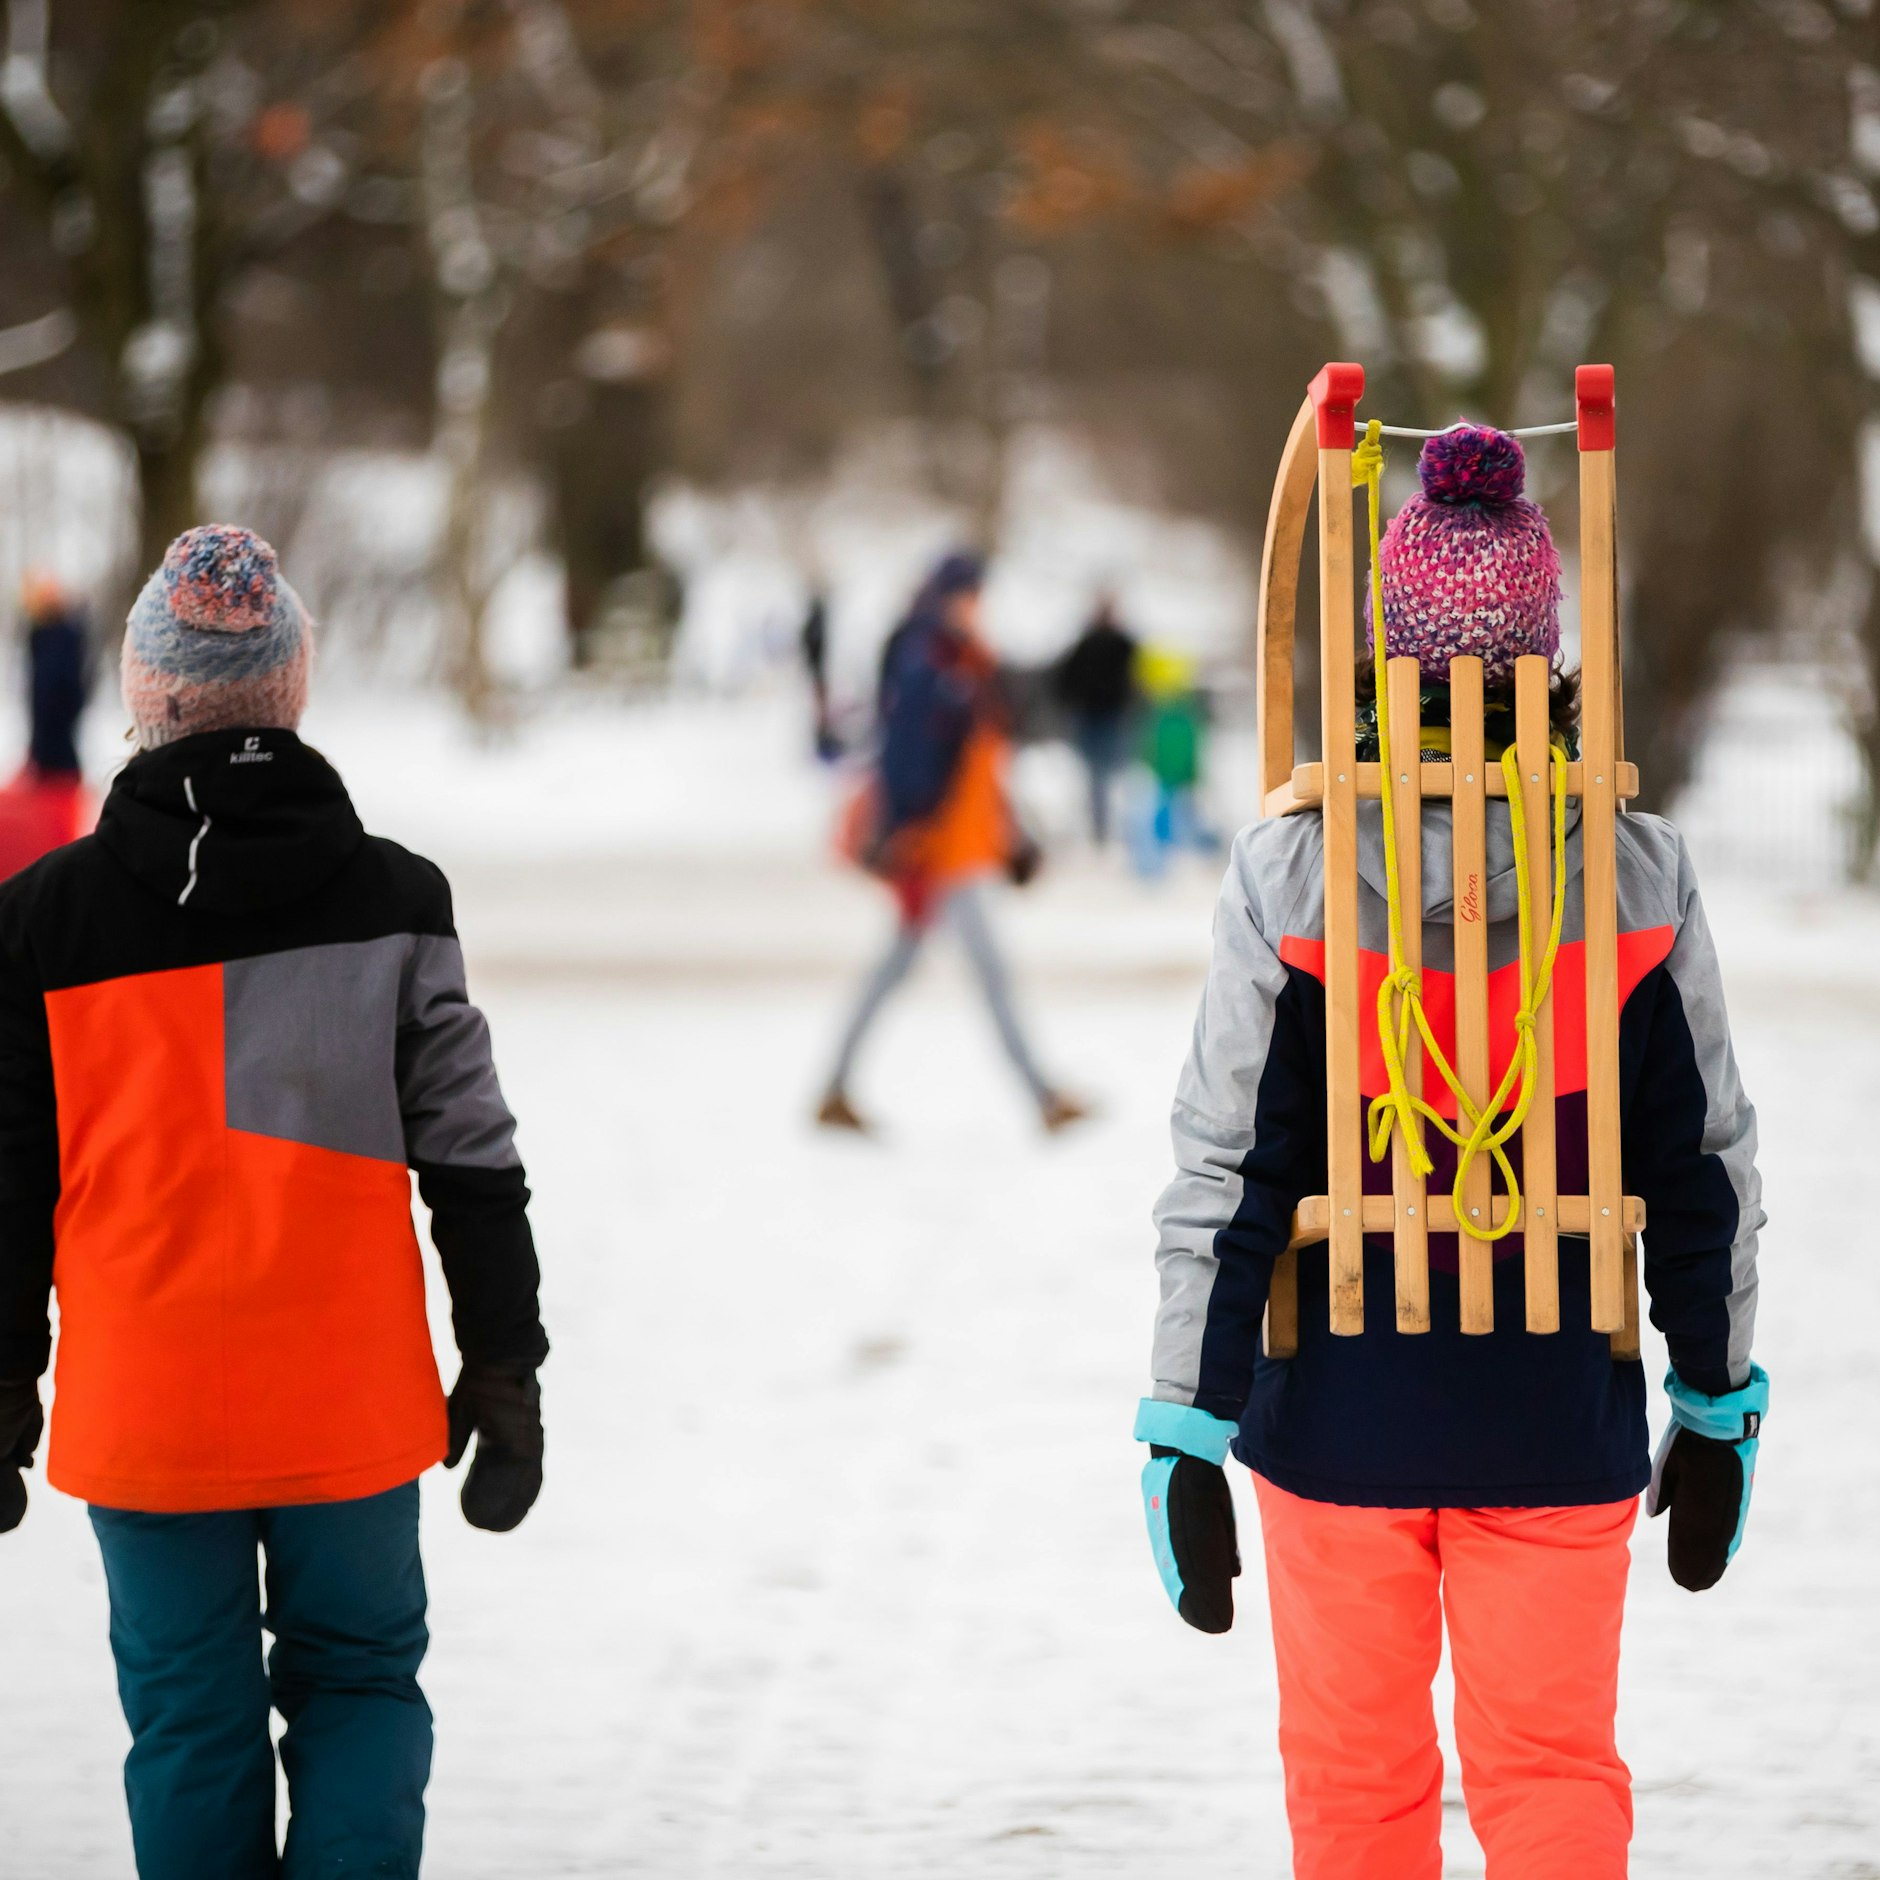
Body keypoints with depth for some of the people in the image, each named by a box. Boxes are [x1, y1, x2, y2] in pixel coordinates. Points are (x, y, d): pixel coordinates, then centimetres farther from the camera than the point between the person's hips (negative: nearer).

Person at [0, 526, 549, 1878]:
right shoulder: (391, 899, -4)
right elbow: (472, 1158, -1)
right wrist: (503, 1372, 7)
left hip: (141, 1412, 0)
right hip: (351, 1408, 0)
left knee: (189, 1718, 11)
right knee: (361, 1681, 14)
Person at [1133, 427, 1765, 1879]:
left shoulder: (1289, 876, -11)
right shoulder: (1642, 879, -6)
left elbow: (1225, 1175, -9)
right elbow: (1706, 1169, 1)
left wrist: (1186, 1433, -3)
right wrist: (1718, 1408, 13)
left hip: (1342, 1415, -1)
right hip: (1562, 1417, 1)